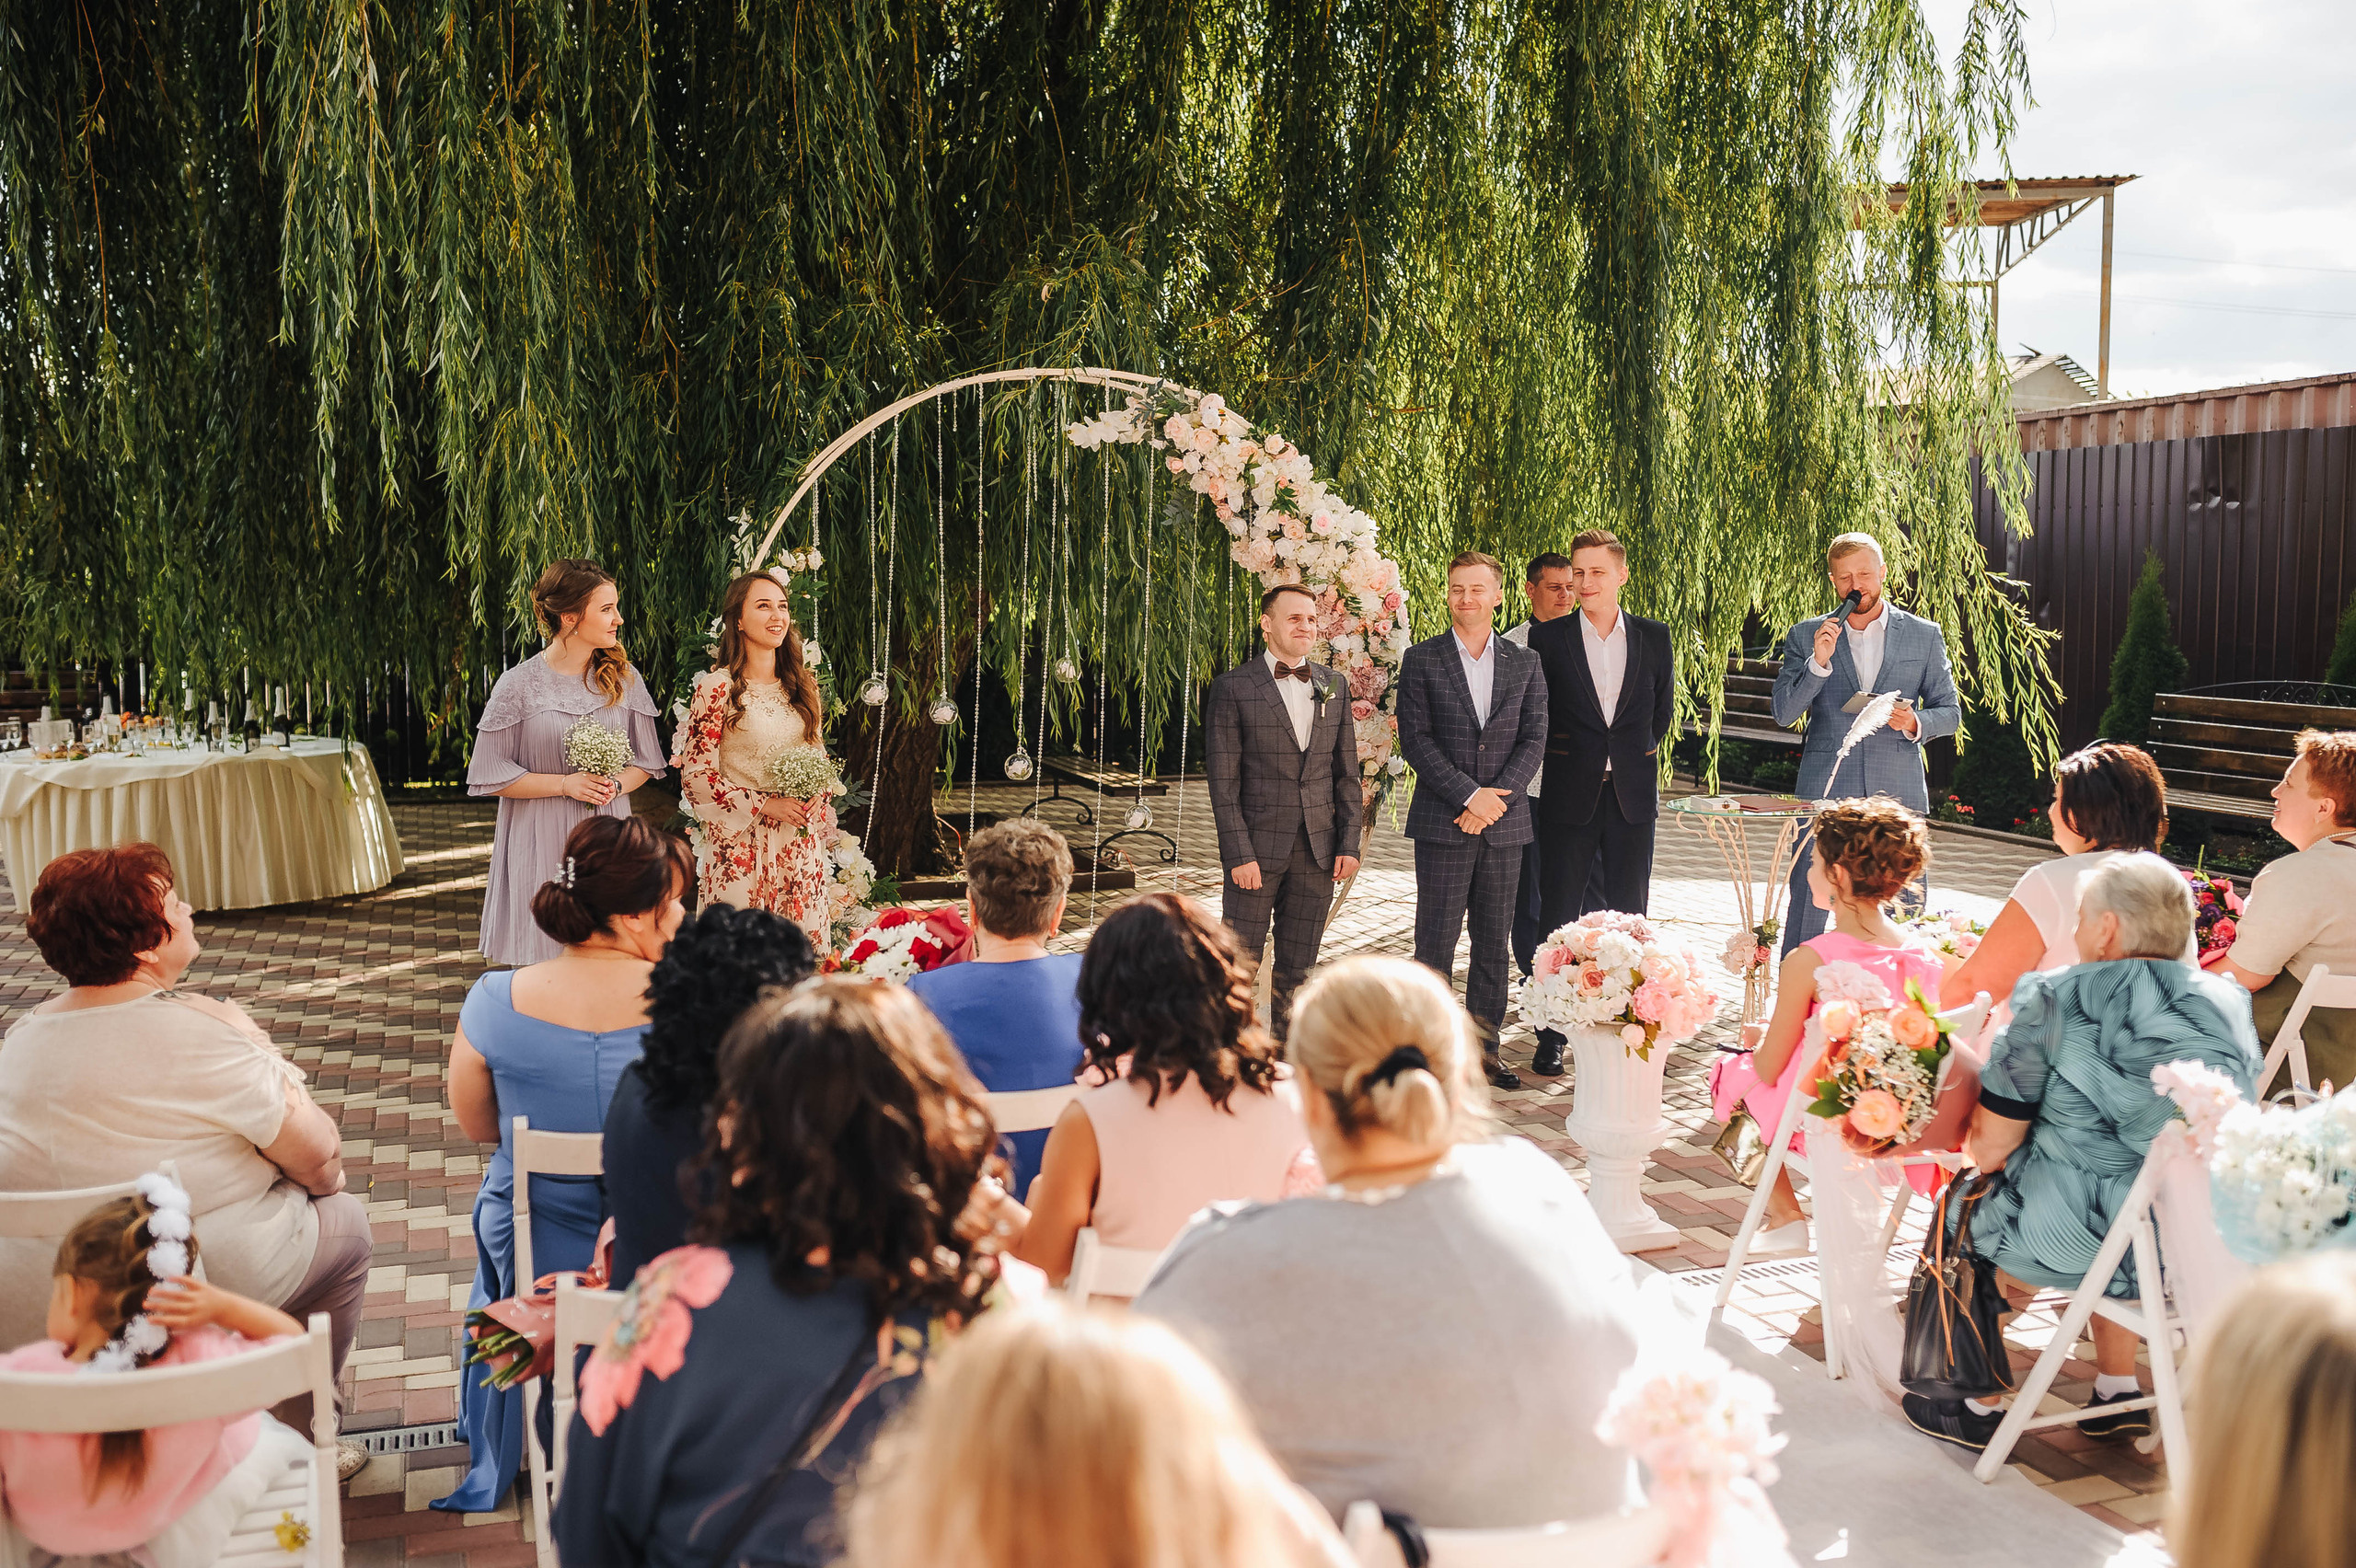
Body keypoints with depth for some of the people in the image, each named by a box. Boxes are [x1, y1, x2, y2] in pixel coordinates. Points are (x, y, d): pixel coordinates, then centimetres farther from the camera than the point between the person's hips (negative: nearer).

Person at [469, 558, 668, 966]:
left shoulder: (624, 679, 5)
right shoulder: (520, 684, -5)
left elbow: (645, 761, 13)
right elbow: (490, 775, -4)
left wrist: (615, 785, -8)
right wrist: (566, 784, -13)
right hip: (542, 843, -3)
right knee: (547, 959, -1)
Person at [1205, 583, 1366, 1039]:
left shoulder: (1334, 687, 10)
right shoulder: (1233, 688, -4)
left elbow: (1347, 773, 12)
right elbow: (1223, 780, -7)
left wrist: (1349, 843, 4)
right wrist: (1239, 854, -13)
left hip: (1317, 849, 4)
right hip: (1257, 847, -4)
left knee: (1297, 968, 10)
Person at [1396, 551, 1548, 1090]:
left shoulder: (1525, 663, 10)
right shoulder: (1422, 660, 2)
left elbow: (1534, 740, 3)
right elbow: (1415, 740, -6)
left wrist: (1495, 798, -10)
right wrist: (1469, 795, -13)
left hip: (1504, 822, 3)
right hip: (1443, 823, -3)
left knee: (1494, 944, 8)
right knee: (1435, 944, -1)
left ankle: (1485, 1045, 16)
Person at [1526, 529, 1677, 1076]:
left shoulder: (1654, 637, 6)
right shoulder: (1547, 639, 0)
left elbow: (1663, 708, 16)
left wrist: (1639, 755, 13)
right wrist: (1559, 758, 3)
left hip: (1633, 796, 2)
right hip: (1569, 799, -2)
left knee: (1628, 917, 6)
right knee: (1559, 917, 2)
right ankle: (1551, 1037, 9)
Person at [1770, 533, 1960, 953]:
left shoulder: (1924, 636, 10)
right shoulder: (1806, 637, 8)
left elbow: (1950, 711, 12)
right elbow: (1784, 713, 1)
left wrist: (1915, 723, -10)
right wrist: (1818, 662, -13)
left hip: (1897, 792, 1)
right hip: (1825, 793, 0)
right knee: (1808, 905, -3)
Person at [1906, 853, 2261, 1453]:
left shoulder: (2054, 1001, -12)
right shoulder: (2230, 1003, 3)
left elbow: (1990, 1147, -10)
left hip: (2084, 1244, -6)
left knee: (1965, 1212, 22)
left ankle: (1977, 1408, 31)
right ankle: (2119, 1392, 37)